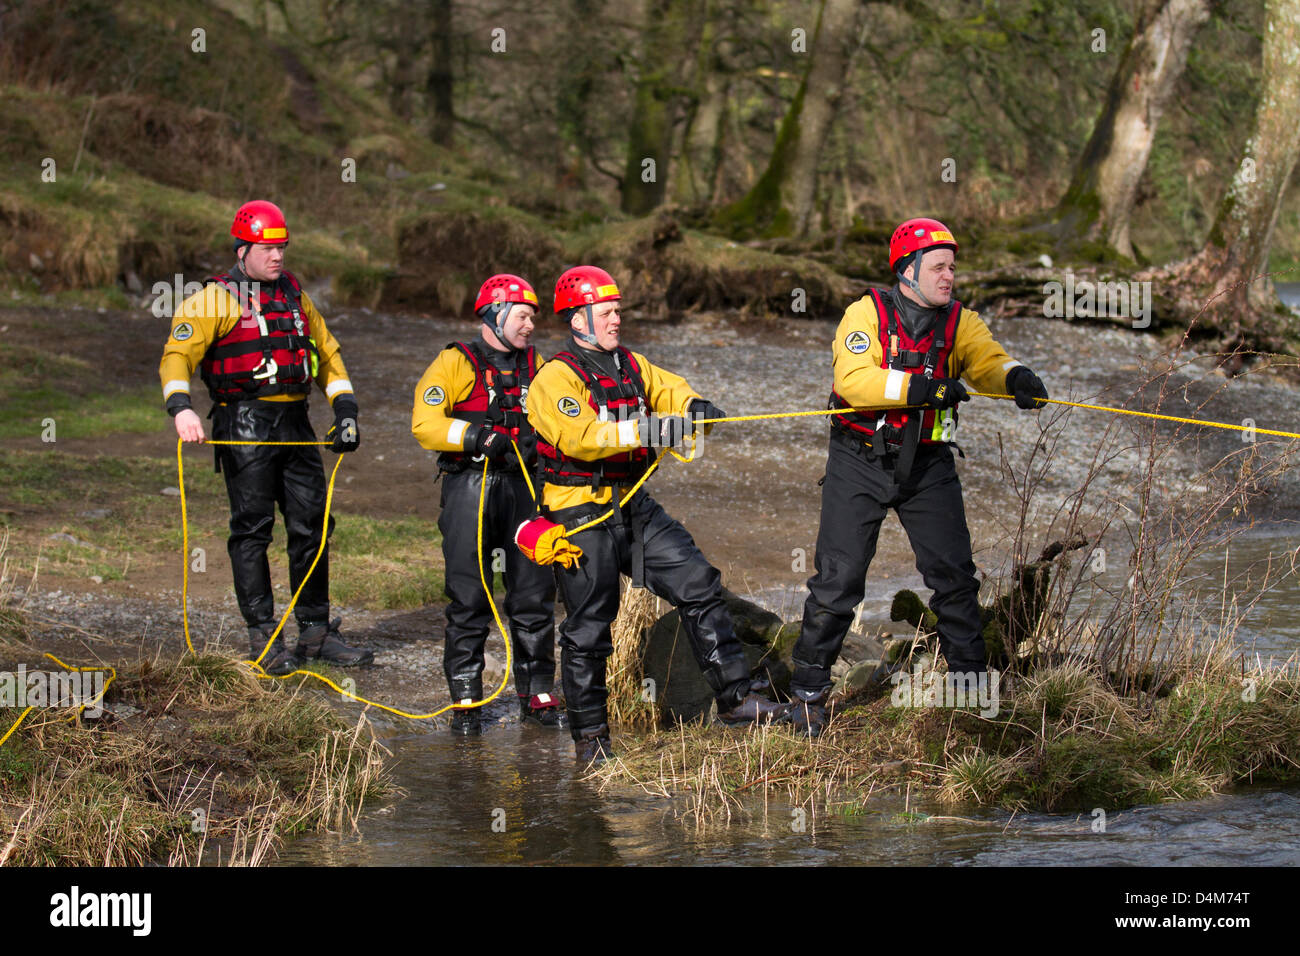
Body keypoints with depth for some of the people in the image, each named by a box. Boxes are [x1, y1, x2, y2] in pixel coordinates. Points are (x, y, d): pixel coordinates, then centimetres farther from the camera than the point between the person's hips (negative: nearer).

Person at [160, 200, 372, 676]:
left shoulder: (295, 296, 16)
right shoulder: (215, 299, -3)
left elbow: (327, 352, 22)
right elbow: (178, 355, -11)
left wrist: (345, 410, 11)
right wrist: (181, 407, -28)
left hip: (296, 423, 6)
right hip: (245, 427, -6)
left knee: (312, 525, 5)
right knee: (252, 530, -3)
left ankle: (316, 632, 13)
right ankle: (263, 637, 3)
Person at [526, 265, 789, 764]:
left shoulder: (631, 366, 13)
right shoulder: (556, 377, -12)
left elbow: (668, 389, 7)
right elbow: (579, 437, -27)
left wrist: (694, 406, -17)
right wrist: (643, 430, -36)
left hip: (634, 506, 7)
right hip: (583, 517, -7)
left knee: (699, 584, 0)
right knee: (589, 626, -1)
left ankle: (735, 698, 6)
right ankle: (589, 736, 10)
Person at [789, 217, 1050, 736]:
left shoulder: (959, 323, 3)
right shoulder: (866, 314, -9)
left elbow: (987, 360, -13)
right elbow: (854, 380, -23)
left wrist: (1016, 377, -36)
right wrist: (922, 388, -32)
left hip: (927, 465, 3)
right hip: (860, 463, -3)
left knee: (954, 573, 1)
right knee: (838, 576, -4)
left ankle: (970, 680, 15)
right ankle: (808, 688, 7)